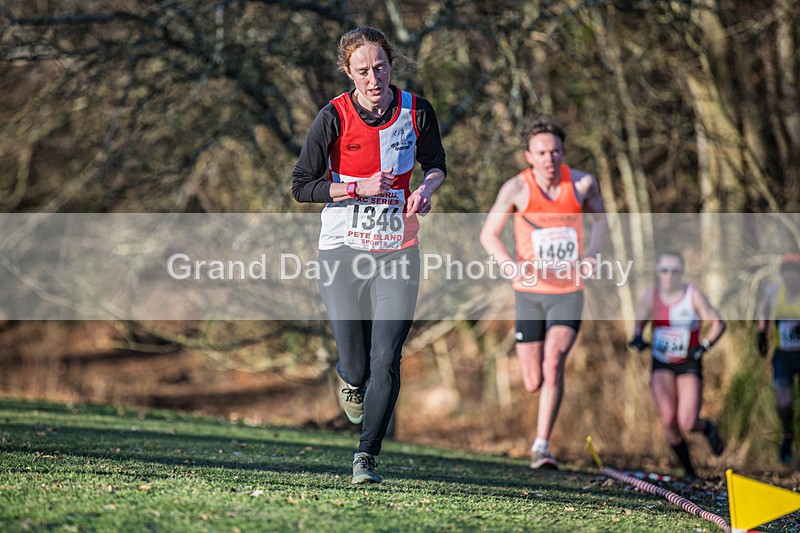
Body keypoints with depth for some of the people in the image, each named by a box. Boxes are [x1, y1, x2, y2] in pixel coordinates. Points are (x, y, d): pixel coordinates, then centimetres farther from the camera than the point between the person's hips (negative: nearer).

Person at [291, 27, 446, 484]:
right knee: (357, 365, 3)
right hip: (343, 249, -1)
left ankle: (367, 456, 5)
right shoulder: (333, 117, -10)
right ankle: (352, 380, 42)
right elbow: (302, 186, -6)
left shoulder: (417, 111, -3)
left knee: (386, 360, -9)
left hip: (398, 252, 1)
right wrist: (359, 188, -18)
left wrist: (426, 189, -8)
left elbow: (435, 164, 14)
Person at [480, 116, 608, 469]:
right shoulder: (516, 188, -9)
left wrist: (592, 253, -4)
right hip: (529, 293, 0)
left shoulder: (582, 183, -4)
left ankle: (542, 445, -14)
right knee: (532, 384, 3)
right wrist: (512, 265, -21)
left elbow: (600, 218, 15)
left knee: (553, 364, -22)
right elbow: (488, 234, -2)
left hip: (568, 293, 0)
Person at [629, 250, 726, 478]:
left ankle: (708, 428, 26)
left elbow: (717, 324, -6)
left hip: (689, 365, -2)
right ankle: (689, 472, 3)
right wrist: (637, 337, -11)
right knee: (669, 421, -15)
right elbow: (639, 323, 10)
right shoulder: (651, 296, -1)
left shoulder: (693, 295, -9)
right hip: (661, 365, 2)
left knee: (687, 425, -12)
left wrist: (704, 346, -20)